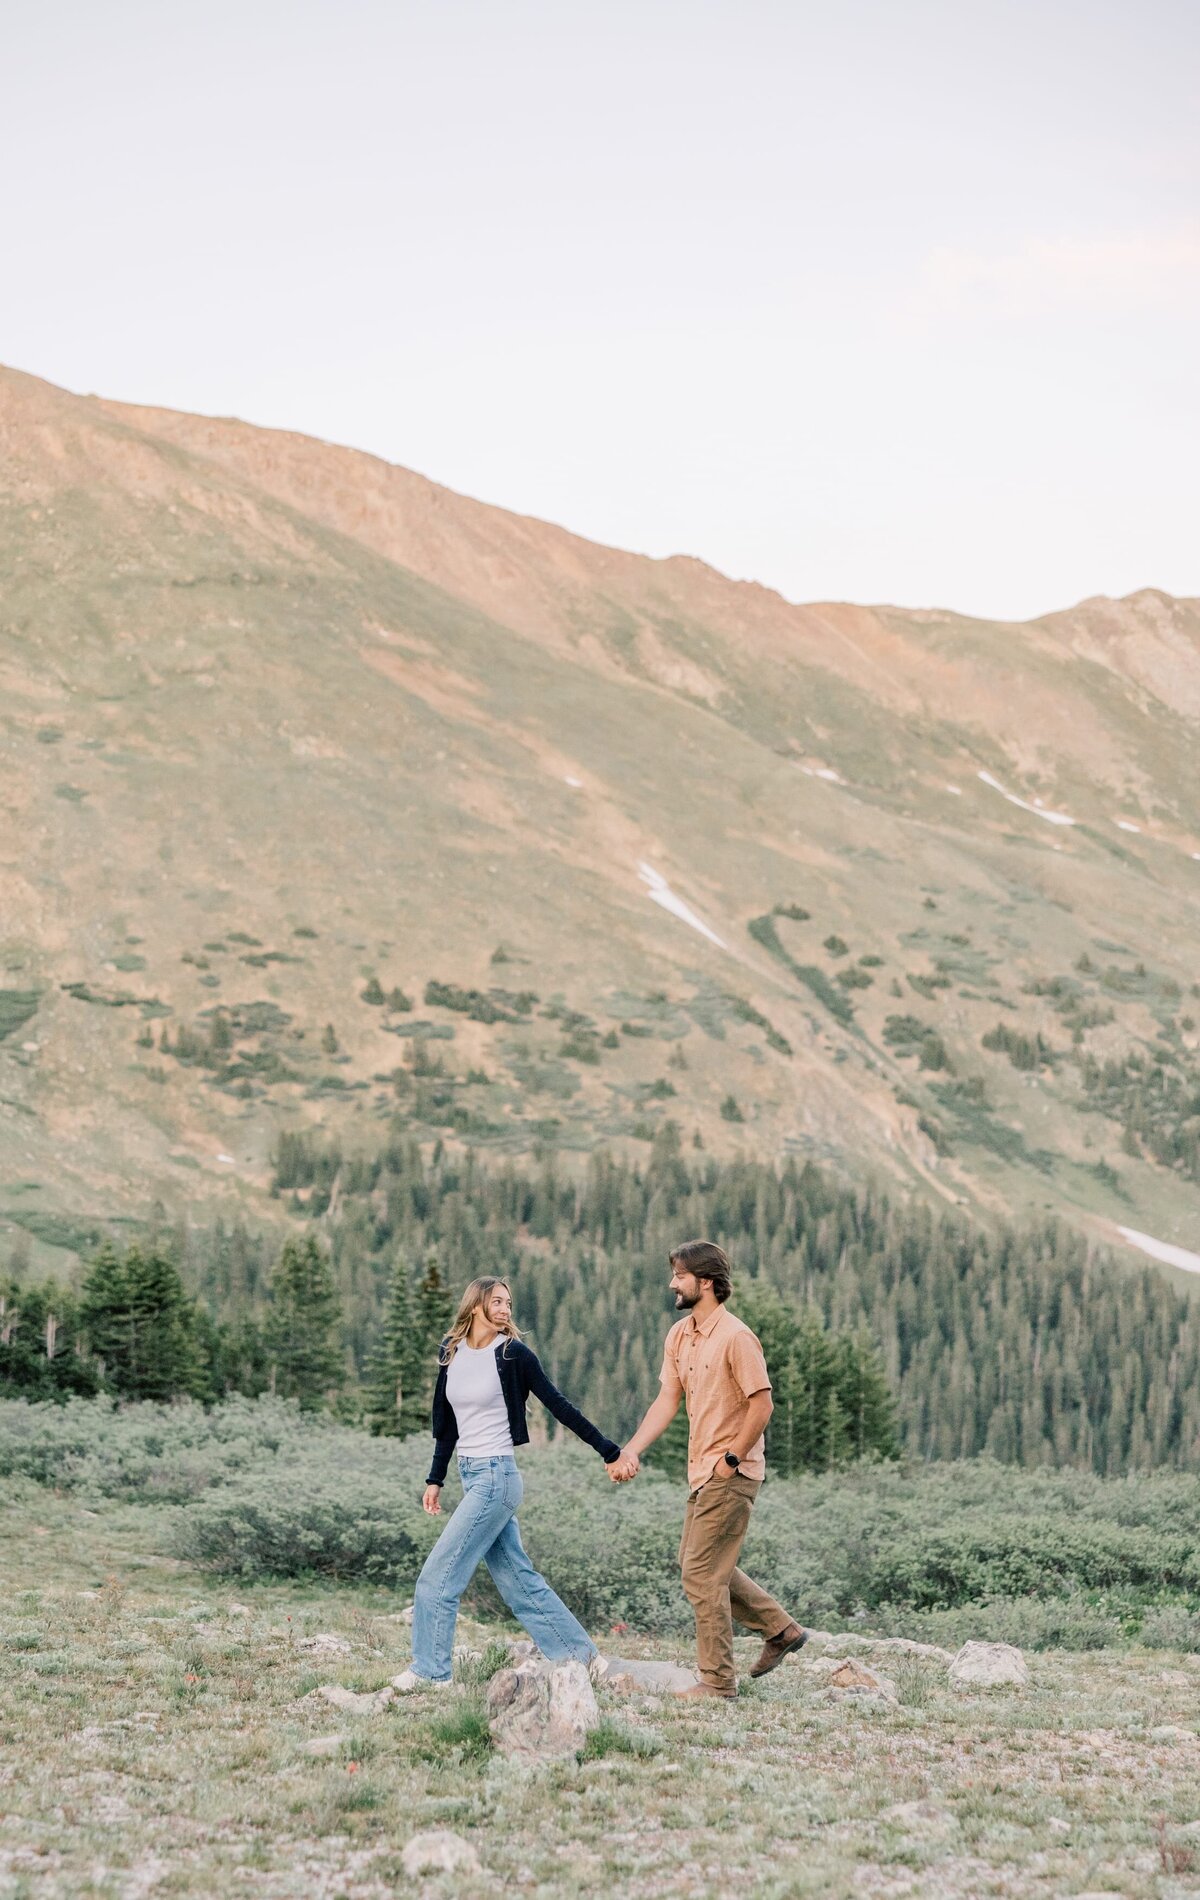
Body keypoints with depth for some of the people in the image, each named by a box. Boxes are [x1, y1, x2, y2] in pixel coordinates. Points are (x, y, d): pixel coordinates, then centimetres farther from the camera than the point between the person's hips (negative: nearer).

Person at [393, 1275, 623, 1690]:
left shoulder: (512, 1353, -8)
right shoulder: (451, 1352, 9)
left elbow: (559, 1406, -5)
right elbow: (446, 1421, 17)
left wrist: (608, 1450, -5)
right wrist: (435, 1479, 16)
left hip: (496, 1477, -7)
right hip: (471, 1477, 7)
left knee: (439, 1576, -7)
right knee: (518, 1580, 12)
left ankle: (430, 1671, 2)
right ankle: (579, 1655, 21)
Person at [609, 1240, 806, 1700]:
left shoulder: (735, 1337, -17)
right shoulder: (679, 1335, 9)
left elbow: (762, 1404, -19)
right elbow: (667, 1400, 8)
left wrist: (731, 1459, -16)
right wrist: (631, 1452, -3)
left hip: (731, 1474, -9)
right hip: (703, 1472, 9)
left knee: (702, 1575, -6)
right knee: (701, 1564, 18)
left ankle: (717, 1681, 4)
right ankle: (781, 1629, 30)